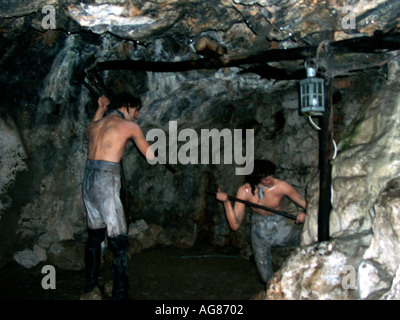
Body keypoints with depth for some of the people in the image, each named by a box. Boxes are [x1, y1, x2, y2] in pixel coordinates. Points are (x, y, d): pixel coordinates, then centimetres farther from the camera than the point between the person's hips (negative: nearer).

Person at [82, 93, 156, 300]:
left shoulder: (95, 125, 17)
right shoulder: (130, 126, 0)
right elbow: (150, 155, 9)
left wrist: (100, 110, 36)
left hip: (88, 180, 8)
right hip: (106, 182, -8)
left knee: (94, 235, 21)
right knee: (119, 243, -3)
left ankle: (90, 285, 34)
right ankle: (120, 294, -2)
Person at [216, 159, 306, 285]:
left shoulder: (281, 186, -19)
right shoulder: (245, 191, -16)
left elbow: (306, 204, -11)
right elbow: (235, 225, -16)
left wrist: (304, 213, -35)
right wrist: (226, 202, -29)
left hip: (280, 229, -1)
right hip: (259, 233, 1)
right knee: (267, 278, 4)